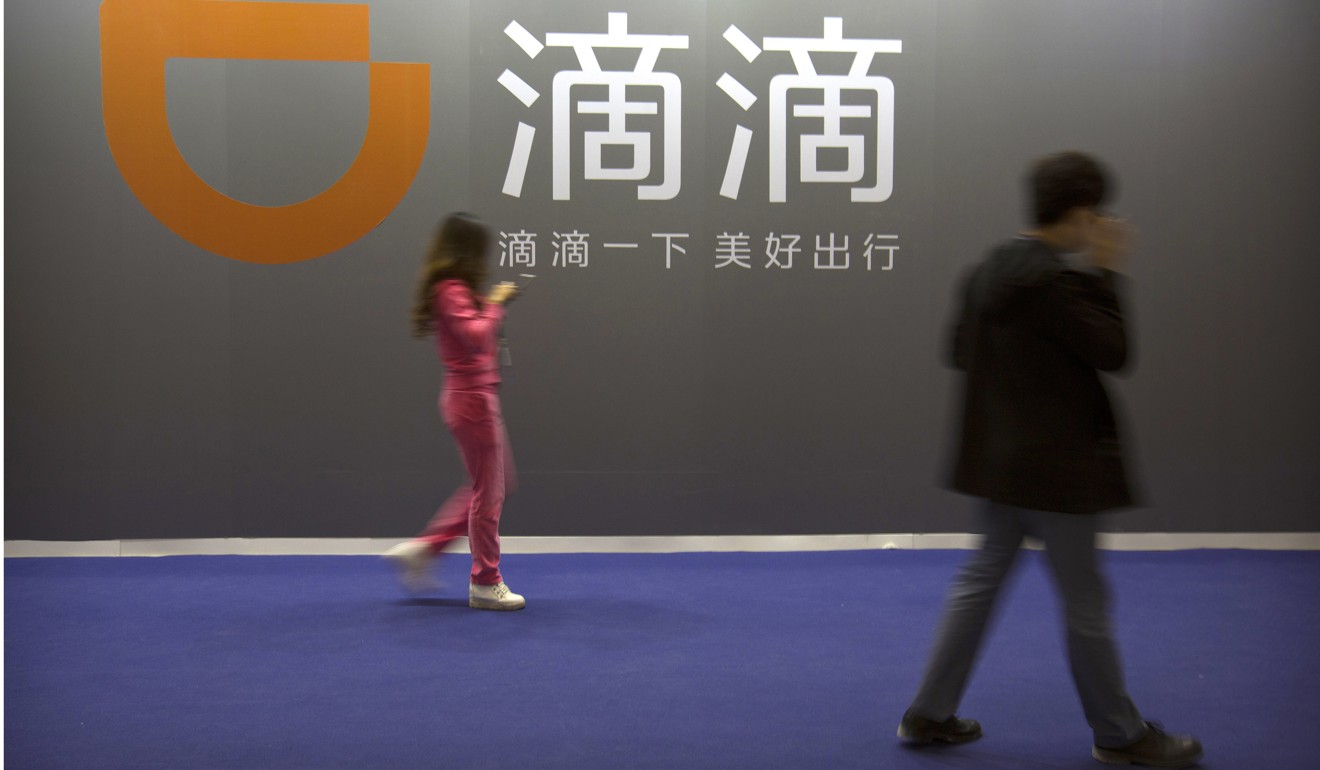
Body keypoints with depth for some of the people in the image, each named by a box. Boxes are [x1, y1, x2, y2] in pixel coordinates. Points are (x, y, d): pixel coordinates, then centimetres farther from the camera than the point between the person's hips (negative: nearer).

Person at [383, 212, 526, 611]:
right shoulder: (451, 290, -15)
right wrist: (494, 303, -16)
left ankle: (422, 548, 20)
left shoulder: (453, 289, 14)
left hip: (472, 395, 10)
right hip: (472, 396, -10)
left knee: (491, 484, 18)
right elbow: (475, 335, -28)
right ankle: (485, 583, 10)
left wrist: (493, 304, 8)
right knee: (488, 491, -1)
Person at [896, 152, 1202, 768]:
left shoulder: (990, 270, 7)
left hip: (999, 460, 9)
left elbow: (961, 347, 15)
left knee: (980, 580, 16)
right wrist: (1104, 272, -10)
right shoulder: (1053, 281, -21)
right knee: (1085, 602, 5)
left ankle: (929, 713, 22)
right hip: (1054, 464, -9)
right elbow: (1111, 350, -17)